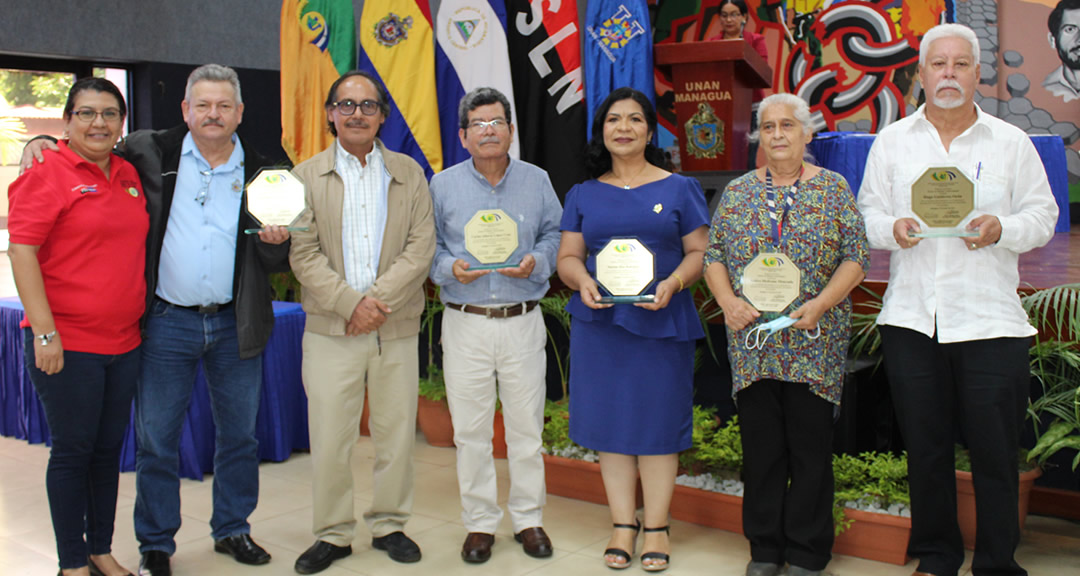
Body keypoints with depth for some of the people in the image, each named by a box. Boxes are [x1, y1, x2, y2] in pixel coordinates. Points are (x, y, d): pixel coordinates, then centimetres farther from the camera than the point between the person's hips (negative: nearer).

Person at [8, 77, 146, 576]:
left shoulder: (129, 175, 11)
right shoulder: (47, 174, -8)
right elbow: (21, 251, -13)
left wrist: (138, 320, 15)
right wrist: (45, 333, -18)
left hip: (122, 342, 6)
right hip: (66, 345, -6)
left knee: (108, 449, 13)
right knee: (72, 451, 3)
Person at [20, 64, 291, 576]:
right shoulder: (151, 153, 1)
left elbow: (276, 263, 9)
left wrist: (277, 242, -12)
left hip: (235, 324, 2)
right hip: (167, 322, -1)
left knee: (239, 433, 12)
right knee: (156, 438, 5)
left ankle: (232, 529, 30)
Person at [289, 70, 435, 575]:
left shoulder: (409, 174, 9)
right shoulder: (307, 177, 6)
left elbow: (421, 246, -1)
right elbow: (303, 254, -2)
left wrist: (379, 298, -13)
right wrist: (350, 302, -14)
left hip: (397, 328, 1)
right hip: (330, 329, -1)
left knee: (396, 433, 7)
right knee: (329, 438, 1)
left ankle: (389, 525, 24)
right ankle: (333, 534, 17)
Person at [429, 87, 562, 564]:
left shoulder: (536, 181, 6)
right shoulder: (442, 185, 4)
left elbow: (555, 236, 9)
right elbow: (426, 247, 7)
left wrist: (535, 263, -10)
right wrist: (449, 268, -13)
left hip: (523, 322, 0)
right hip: (465, 323, 0)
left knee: (526, 427, 6)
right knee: (470, 430, 4)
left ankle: (529, 519, 21)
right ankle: (480, 522, 18)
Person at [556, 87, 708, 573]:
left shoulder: (679, 188, 6)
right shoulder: (583, 195, 12)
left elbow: (699, 252, 3)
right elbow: (568, 256, 9)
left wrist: (672, 283, -16)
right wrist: (582, 281, -13)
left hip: (661, 322, -2)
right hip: (599, 321, 2)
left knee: (657, 421, 1)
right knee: (610, 421, 4)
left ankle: (656, 526, 15)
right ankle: (623, 524, 17)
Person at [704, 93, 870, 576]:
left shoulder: (833, 188, 3)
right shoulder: (737, 192, 10)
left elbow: (856, 257, -1)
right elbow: (713, 256, 11)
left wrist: (820, 303, -14)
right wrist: (727, 300, -6)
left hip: (814, 342, -2)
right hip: (753, 342, 2)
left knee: (810, 445, 2)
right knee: (760, 445, 6)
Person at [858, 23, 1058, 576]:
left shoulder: (1010, 142, 7)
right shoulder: (892, 141, 10)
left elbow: (1042, 214, 7)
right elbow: (867, 211, 11)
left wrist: (1002, 230, -14)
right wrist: (892, 229, -11)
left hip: (991, 319, -1)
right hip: (911, 318, 2)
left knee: (995, 450, 1)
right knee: (925, 447, 9)